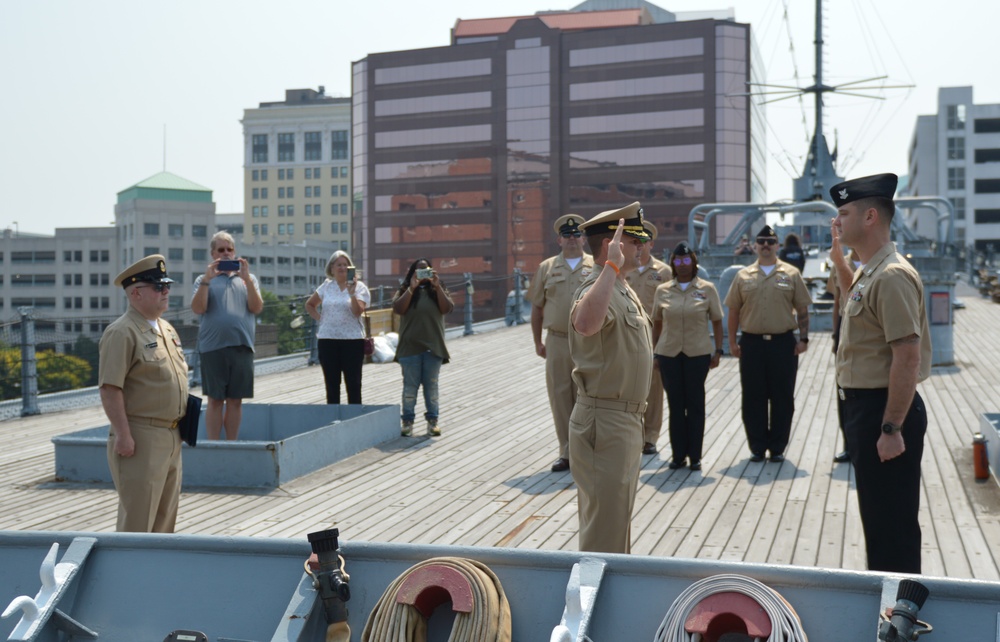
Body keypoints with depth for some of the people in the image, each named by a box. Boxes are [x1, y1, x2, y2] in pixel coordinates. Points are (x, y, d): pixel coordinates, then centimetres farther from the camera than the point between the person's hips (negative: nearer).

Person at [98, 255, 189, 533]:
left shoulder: (167, 329, 14)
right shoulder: (121, 332, -14)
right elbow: (110, 388, -19)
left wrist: (180, 427, 19)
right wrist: (122, 435, -22)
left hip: (171, 437, 9)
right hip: (140, 440, -9)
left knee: (166, 515, 17)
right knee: (138, 520, -4)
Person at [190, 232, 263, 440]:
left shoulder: (247, 278, 13)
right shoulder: (204, 279, 9)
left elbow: (257, 308, 0)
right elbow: (198, 308, -5)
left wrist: (246, 278, -10)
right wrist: (207, 279, -13)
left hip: (242, 345, 2)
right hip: (213, 346, -2)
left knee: (235, 400, 7)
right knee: (215, 400, 1)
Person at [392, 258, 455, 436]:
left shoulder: (438, 290, 10)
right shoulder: (405, 291, 6)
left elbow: (447, 308, -7)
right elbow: (398, 309, -12)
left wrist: (437, 286, -14)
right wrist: (412, 287, -17)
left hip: (433, 346, 1)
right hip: (410, 346, -1)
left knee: (431, 385, 5)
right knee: (410, 386, 1)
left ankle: (432, 421, 10)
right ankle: (407, 421, 5)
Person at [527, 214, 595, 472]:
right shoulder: (546, 267, 8)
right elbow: (537, 307, 12)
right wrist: (537, 342, 11)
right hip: (557, 342, 1)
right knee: (560, 398, 5)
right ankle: (566, 453, 15)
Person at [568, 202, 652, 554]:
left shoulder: (624, 292, 14)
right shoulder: (597, 288, -20)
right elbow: (586, 323, -46)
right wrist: (612, 265, -41)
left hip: (625, 419, 10)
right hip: (604, 421, -10)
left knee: (618, 518, 21)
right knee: (605, 526, -5)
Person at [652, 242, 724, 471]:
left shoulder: (707, 289, 2)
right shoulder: (662, 291, 6)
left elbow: (717, 322, 4)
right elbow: (657, 323, 11)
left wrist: (718, 351, -1)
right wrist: (654, 352, 8)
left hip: (698, 353, -1)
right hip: (669, 354, 2)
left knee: (695, 404, 3)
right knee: (675, 405, 6)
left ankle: (695, 456, 12)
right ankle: (678, 454, 15)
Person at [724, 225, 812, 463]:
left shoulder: (791, 274, 3)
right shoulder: (743, 276, 6)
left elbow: (802, 310, 5)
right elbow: (734, 311, 8)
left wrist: (803, 338, -3)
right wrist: (733, 342, 2)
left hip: (783, 343, -1)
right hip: (752, 343, 1)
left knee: (782, 398, 4)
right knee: (753, 398, 6)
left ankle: (777, 448, 15)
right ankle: (757, 447, 16)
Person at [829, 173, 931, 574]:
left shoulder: (891, 276, -20)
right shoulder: (868, 272, 11)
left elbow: (908, 357, -25)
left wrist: (892, 429, -26)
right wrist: (837, 254, 24)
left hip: (884, 410, -11)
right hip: (863, 405, 11)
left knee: (892, 524, 0)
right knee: (876, 516, 20)